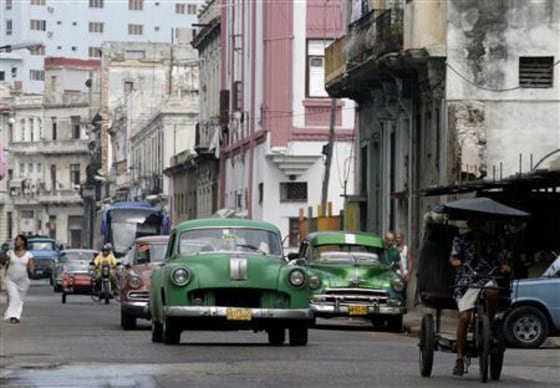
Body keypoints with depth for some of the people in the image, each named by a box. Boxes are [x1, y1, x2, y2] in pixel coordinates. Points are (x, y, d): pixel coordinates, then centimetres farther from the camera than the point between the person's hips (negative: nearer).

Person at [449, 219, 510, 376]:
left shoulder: (490, 242, 19)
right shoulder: (460, 239, 13)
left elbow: (500, 257, 12)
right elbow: (453, 257, 0)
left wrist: (505, 266, -12)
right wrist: (456, 262, -24)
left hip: (486, 280, 2)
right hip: (466, 282, -2)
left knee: (493, 292, -35)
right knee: (464, 317, -18)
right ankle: (460, 358, -11)